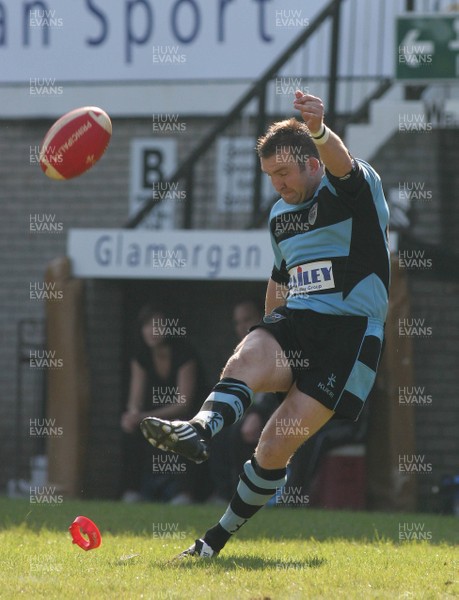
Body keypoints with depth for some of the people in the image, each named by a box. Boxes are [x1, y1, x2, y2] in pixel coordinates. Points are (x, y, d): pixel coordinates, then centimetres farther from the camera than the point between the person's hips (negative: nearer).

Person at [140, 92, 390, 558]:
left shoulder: (355, 190, -4)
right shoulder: (280, 214, 19)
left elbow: (340, 165, -28)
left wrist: (320, 132, -51)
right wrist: (270, 330, 35)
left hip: (349, 332, -6)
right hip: (291, 326, 6)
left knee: (276, 446, -13)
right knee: (246, 359, -32)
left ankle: (218, 537, -1)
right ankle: (198, 431, -59)